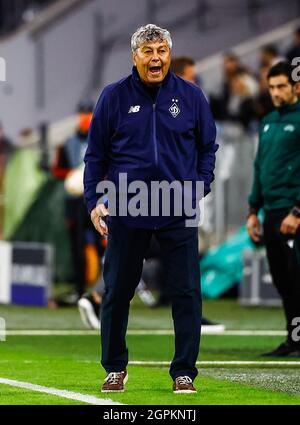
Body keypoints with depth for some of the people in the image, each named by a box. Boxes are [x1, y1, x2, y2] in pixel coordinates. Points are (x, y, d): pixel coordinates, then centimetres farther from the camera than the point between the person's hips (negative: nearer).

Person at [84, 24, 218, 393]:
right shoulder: (114, 96, 1)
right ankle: (115, 367, 22)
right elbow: (95, 154, 6)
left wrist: (199, 187, 0)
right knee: (117, 292, 7)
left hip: (179, 212, 0)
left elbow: (208, 147, 13)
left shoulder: (191, 96, 3)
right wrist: (94, 201, -1)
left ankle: (184, 371, 8)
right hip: (125, 211, 0)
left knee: (186, 292, -1)